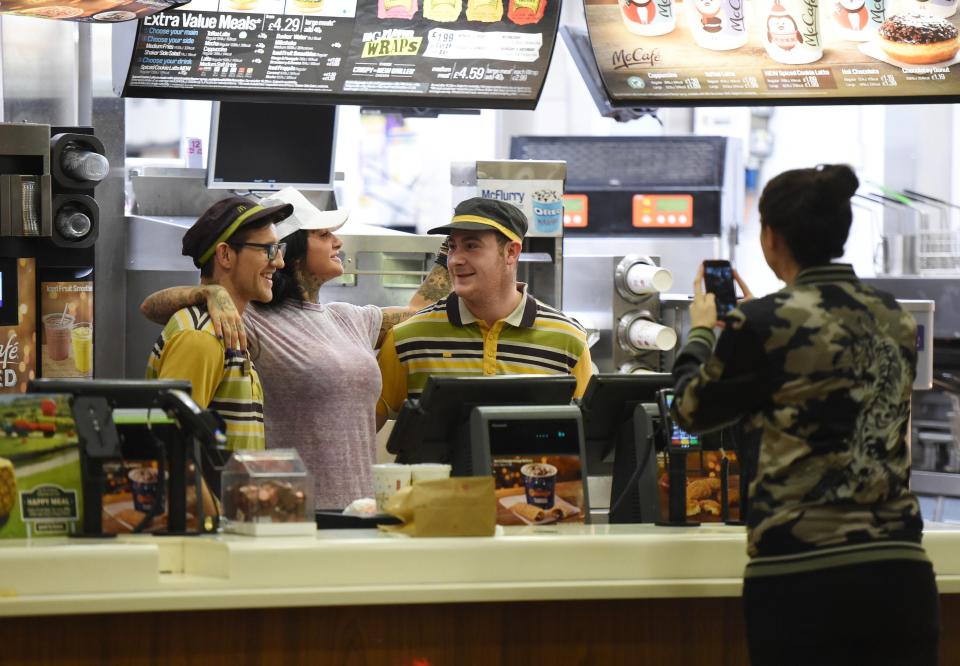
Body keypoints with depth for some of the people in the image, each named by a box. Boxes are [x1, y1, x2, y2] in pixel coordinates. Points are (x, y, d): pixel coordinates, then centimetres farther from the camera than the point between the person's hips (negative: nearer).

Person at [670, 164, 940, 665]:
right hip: (901, 573, 5)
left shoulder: (763, 325, -7)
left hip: (802, 579, -4)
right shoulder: (896, 321, 10)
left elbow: (691, 409, 9)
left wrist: (701, 330, 29)